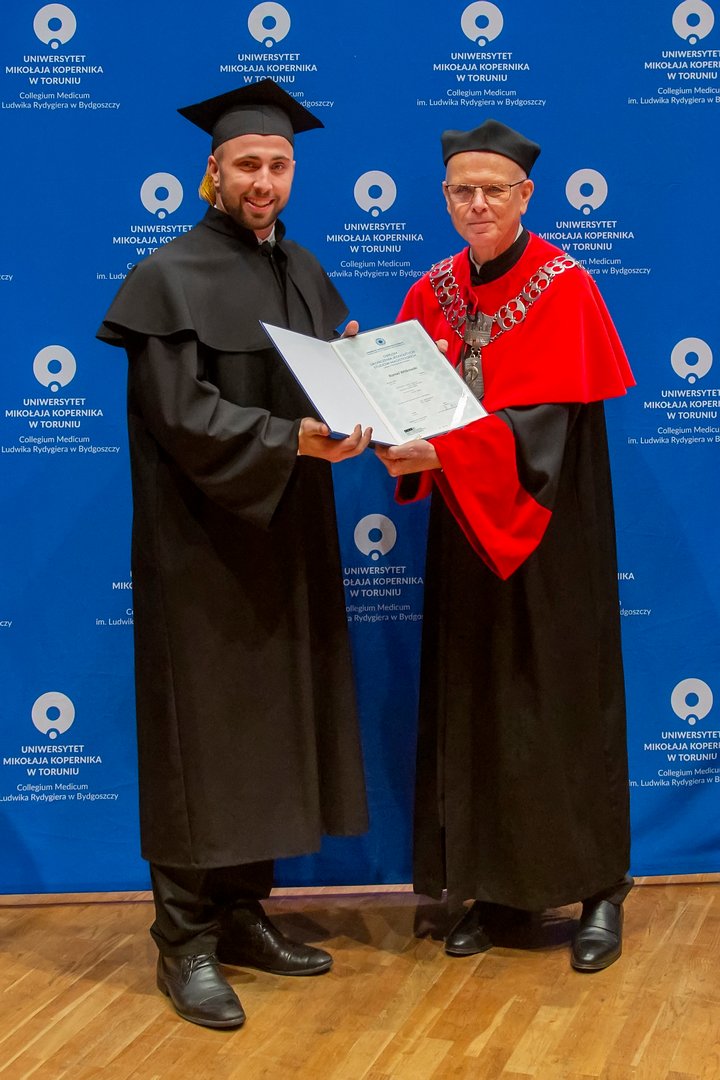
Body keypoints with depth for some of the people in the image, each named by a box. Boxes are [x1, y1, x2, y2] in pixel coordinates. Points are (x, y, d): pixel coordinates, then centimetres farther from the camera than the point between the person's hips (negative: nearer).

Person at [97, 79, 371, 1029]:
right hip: (202, 546, -7)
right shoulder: (172, 278, -8)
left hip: (286, 541, 7)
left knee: (273, 729, 11)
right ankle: (187, 941, 10)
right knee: (204, 735, -1)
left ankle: (242, 914, 24)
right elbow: (181, 415, -18)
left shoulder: (302, 272, 14)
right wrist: (290, 439, -28)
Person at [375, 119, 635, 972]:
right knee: (474, 703, 6)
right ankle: (494, 885, 18)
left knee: (565, 700, 2)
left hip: (548, 529, -4)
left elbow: (551, 420, -17)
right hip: (464, 528, 5)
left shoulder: (564, 288, -7)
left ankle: (598, 889, 15)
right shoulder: (432, 294, 8)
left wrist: (444, 451, -28)